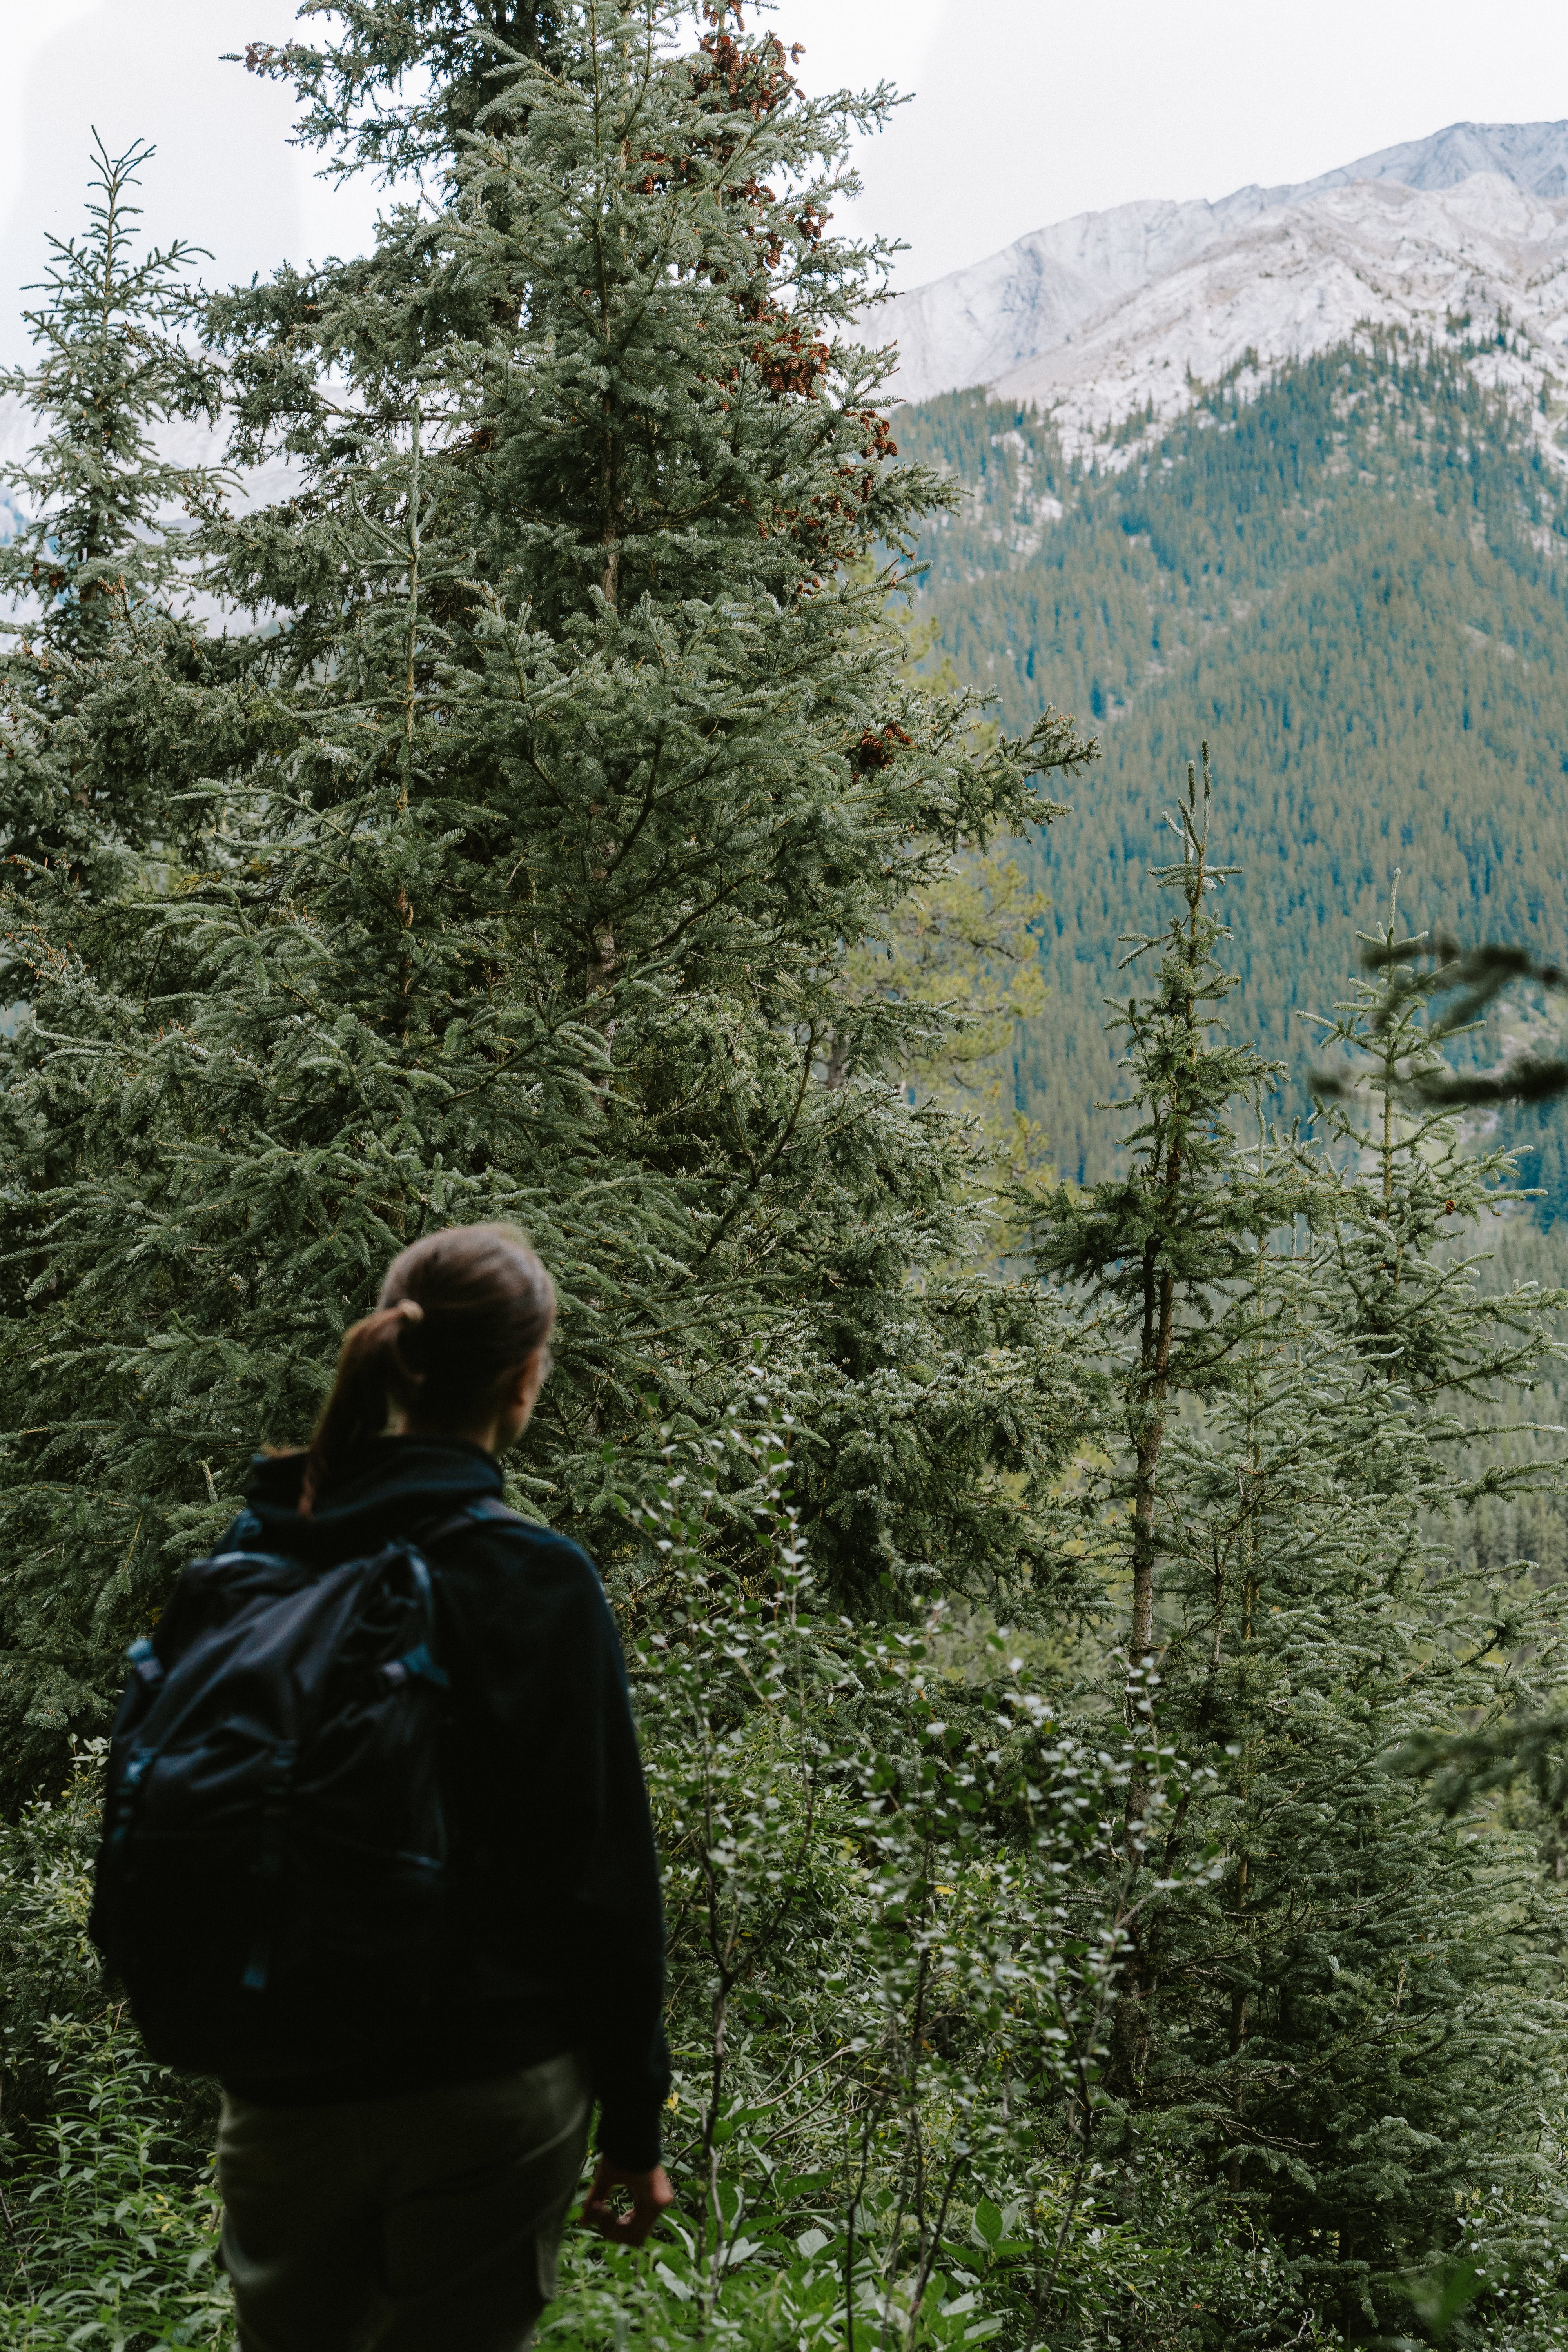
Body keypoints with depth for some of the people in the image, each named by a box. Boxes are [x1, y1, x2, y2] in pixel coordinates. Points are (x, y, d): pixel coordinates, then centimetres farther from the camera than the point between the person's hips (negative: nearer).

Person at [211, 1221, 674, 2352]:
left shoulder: (249, 1558, 0)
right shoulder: (534, 1579, -15)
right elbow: (603, 1869, -12)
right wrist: (635, 2123, -3)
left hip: (280, 2091, 4)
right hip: (491, 2090, -4)